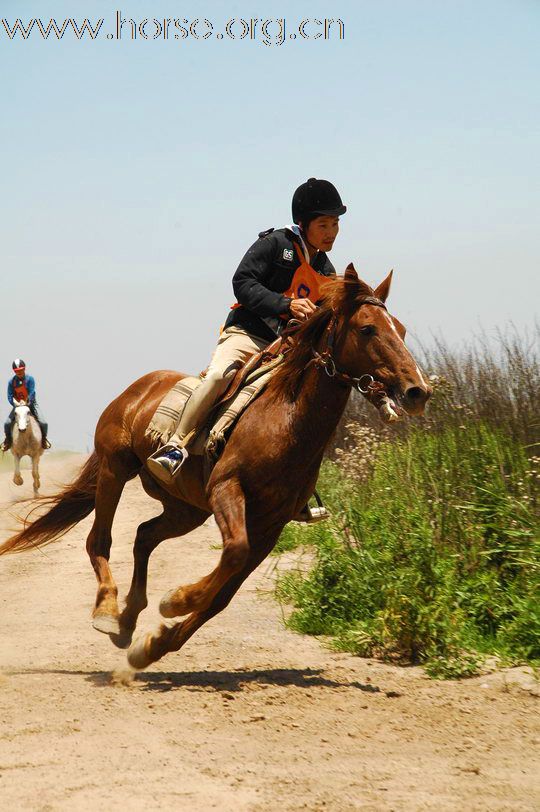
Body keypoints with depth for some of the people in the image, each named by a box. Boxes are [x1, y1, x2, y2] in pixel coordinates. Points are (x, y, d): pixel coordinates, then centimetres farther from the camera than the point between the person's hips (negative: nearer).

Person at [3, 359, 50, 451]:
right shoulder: (12, 381, -7)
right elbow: (10, 396, -8)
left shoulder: (29, 379, -12)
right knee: (7, 424, -15)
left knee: (43, 423, -15)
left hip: (31, 404, -1)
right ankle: (8, 440, 10)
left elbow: (32, 393, -18)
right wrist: (16, 404, -23)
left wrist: (26, 403, -26)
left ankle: (44, 439, 15)